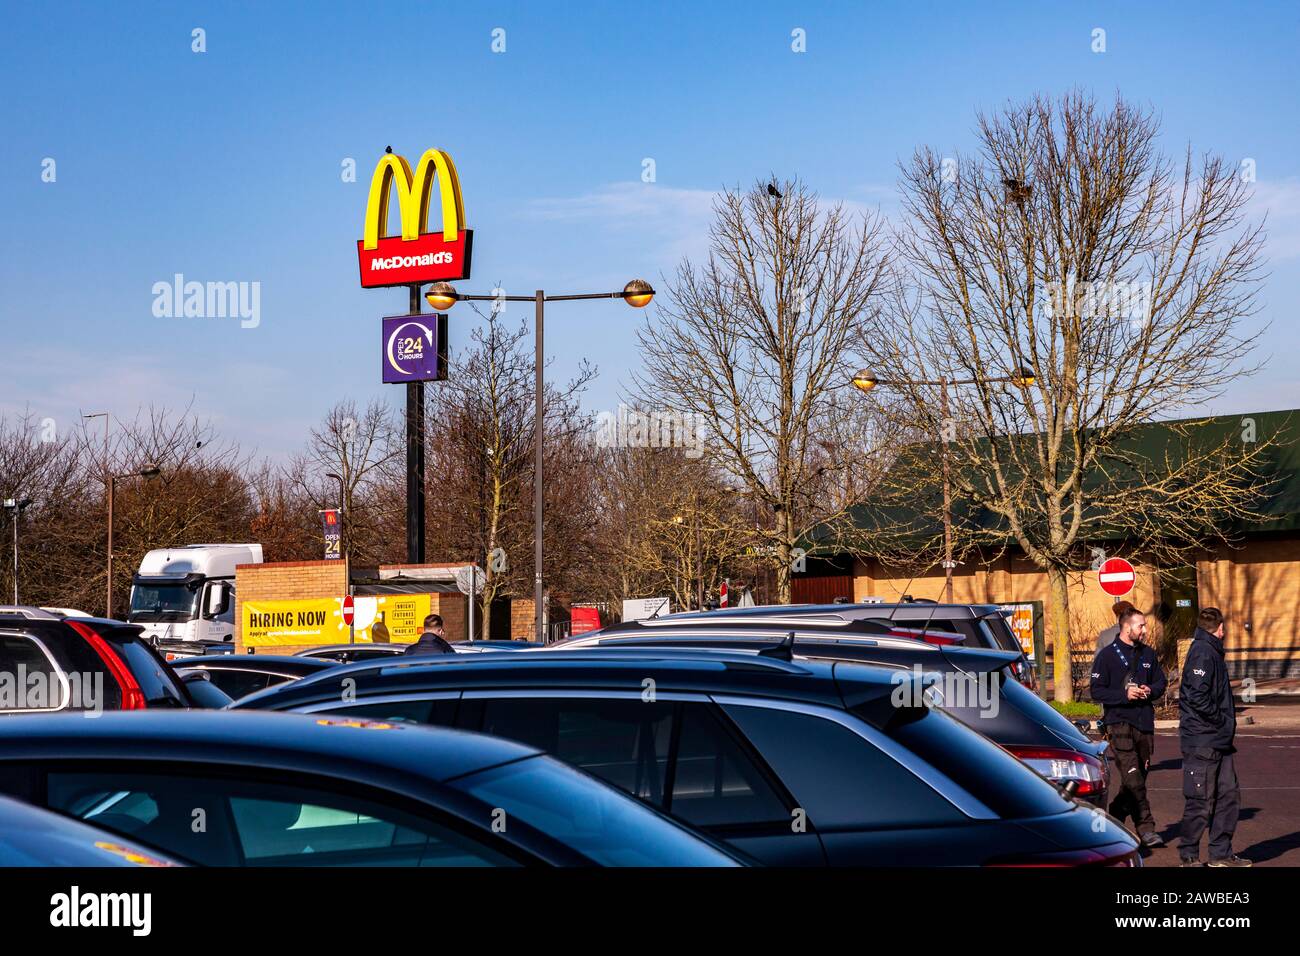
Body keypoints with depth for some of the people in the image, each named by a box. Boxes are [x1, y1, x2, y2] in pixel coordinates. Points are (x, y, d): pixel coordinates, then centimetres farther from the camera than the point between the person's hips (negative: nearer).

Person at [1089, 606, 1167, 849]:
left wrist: (1150, 691, -1)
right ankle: (1145, 827, -15)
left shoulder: (1147, 654, 12)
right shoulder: (1107, 655, -3)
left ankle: (1115, 815, 27)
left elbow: (1160, 682, 21)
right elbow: (1097, 691, -5)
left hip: (1145, 722, 6)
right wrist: (1124, 694, -18)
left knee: (1140, 775, 9)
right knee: (1133, 777, -15)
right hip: (1119, 722, -6)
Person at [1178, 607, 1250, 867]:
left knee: (1229, 794, 13)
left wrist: (1225, 722, 10)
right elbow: (1198, 696, -24)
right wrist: (1221, 721, -15)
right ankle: (1189, 857, 6)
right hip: (1202, 742, -10)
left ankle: (1221, 854, 20)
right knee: (1200, 802, -3)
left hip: (1219, 742, 10)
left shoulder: (1211, 651, 17)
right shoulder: (1202, 653, -14)